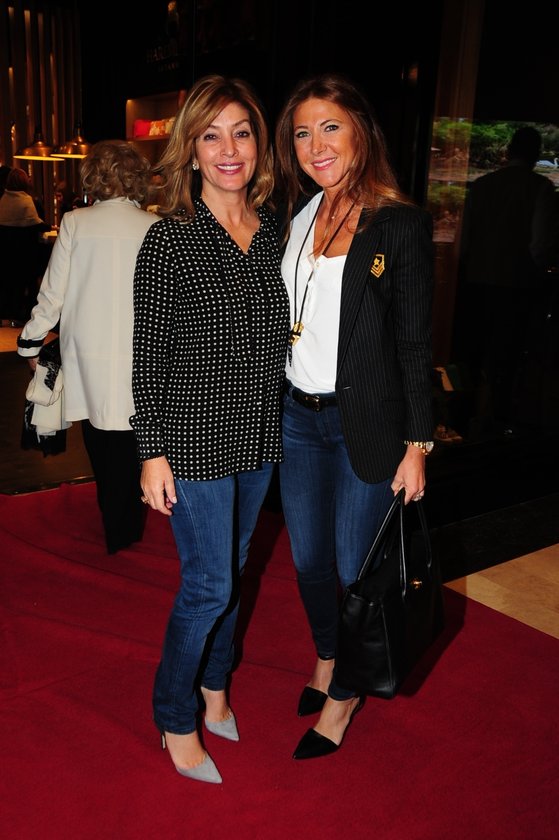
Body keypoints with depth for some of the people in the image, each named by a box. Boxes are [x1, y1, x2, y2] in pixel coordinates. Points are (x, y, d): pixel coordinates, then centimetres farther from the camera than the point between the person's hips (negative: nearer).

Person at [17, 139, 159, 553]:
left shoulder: (76, 222, -3)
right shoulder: (155, 228, -4)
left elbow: (53, 293, 0)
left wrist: (31, 342, 12)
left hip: (88, 355, 0)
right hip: (140, 359, 0)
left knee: (103, 451, 11)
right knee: (132, 446, 13)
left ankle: (115, 532, 25)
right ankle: (131, 528, 26)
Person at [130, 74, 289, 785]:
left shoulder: (272, 230, 5)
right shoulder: (171, 239, -12)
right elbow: (148, 355, -11)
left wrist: (278, 421, 12)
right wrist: (153, 451, -12)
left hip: (258, 435, 6)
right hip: (195, 439, -5)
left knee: (231, 570, 19)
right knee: (208, 584, 2)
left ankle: (213, 687, 41)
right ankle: (176, 723, 26)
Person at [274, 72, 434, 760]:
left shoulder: (402, 225, -10)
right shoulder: (295, 217, 6)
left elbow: (415, 344, -9)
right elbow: (282, 322, 11)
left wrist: (417, 447, -9)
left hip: (367, 424, -5)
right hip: (297, 417, 6)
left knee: (355, 567, 8)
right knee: (308, 559, 18)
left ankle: (345, 693, 32)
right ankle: (325, 660, 45)